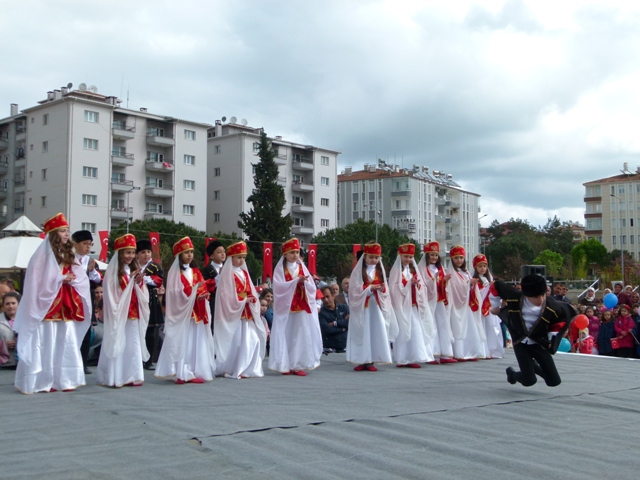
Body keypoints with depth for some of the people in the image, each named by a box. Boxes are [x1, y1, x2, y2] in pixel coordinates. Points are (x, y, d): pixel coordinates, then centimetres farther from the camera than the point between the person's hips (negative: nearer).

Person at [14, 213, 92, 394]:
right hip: (47, 306, -6)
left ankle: (63, 380, 12)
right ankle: (43, 381, 4)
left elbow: (82, 278, 12)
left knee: (67, 343, 6)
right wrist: (61, 279, -15)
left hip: (66, 308, 6)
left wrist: (71, 280, -8)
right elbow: (37, 280, -12)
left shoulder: (69, 254, 15)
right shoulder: (43, 254, -5)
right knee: (46, 344, -3)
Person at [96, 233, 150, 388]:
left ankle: (131, 376, 9)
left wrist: (139, 282, -5)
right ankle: (116, 378, 2)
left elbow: (142, 294, 13)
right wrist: (129, 280, -15)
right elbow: (112, 292, -10)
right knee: (118, 344, -5)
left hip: (133, 313, 6)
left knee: (133, 345, 4)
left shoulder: (135, 270, 14)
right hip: (118, 314, -6)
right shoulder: (112, 270, -4)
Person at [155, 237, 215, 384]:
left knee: (196, 342, 3)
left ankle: (194, 372, 7)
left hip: (196, 314, 6)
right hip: (181, 313, -5)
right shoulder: (175, 272, -3)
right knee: (181, 343, -6)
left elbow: (202, 290, 11)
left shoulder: (196, 272, 14)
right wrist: (194, 289, -21)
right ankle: (181, 374, -3)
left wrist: (203, 295, -12)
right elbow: (175, 293, -12)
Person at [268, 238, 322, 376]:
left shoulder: (302, 267, 11)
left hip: (302, 307, 3)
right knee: (285, 336, -2)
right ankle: (285, 365, 6)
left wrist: (304, 282, -16)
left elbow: (312, 286, 5)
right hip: (286, 308, -3)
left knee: (301, 336, 0)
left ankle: (298, 365, 6)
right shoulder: (280, 269, 1)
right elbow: (279, 286, -13)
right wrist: (296, 281, -21)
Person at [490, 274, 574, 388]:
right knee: (529, 381, -11)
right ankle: (511, 373, 24)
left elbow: (568, 313, -3)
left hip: (540, 343, 2)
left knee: (554, 381, 1)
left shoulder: (552, 306, -25)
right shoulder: (515, 297, -26)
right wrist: (495, 305, 6)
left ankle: (533, 366, 32)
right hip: (520, 343, -1)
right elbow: (497, 286, -8)